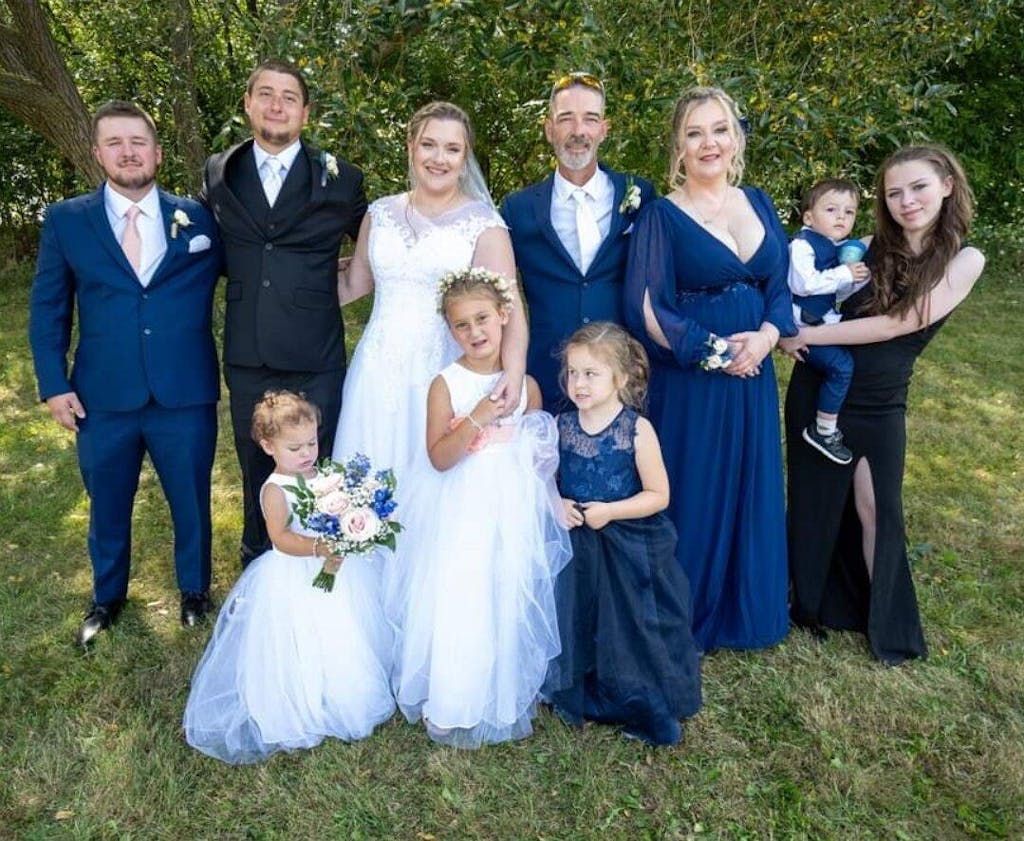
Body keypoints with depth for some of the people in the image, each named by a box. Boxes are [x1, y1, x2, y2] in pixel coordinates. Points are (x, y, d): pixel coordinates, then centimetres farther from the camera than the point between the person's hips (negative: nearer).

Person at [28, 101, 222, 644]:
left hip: (185, 396, -1)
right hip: (103, 399, 1)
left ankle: (194, 589, 39)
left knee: (191, 502, 14)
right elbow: (47, 309, 4)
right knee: (107, 507, 18)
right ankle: (107, 596, 42)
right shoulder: (65, 221, 3)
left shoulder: (196, 217, 2)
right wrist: (53, 385, -2)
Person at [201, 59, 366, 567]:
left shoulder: (340, 178, -1)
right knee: (255, 470, 17)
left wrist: (328, 286, 5)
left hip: (315, 359, -2)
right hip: (246, 357, 3)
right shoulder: (218, 174, 6)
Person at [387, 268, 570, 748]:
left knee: (510, 604, 9)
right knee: (457, 605, 1)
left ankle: (507, 698, 31)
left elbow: (545, 452, 14)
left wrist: (541, 454, -6)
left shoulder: (525, 385, 1)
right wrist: (477, 418, -23)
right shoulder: (446, 385, -6)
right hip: (460, 517, -2)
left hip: (513, 515, 2)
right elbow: (439, 458, -14)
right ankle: (453, 705, 22)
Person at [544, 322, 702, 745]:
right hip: (576, 551, 3)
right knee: (577, 624, 12)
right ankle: (581, 696, 36)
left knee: (632, 628, 6)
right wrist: (557, 504, -12)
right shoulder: (561, 425, -2)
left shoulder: (637, 429, -13)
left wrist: (609, 511, -20)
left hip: (629, 551, -3)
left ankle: (641, 708, 28)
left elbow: (658, 495, -10)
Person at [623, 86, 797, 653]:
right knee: (693, 498, 6)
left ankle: (743, 609, 37)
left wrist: (765, 336, -10)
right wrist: (714, 351, -17)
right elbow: (646, 309, -13)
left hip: (754, 379, 5)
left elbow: (781, 287, 9)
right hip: (688, 384, -5)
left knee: (750, 495, 15)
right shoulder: (661, 216, -8)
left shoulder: (758, 203, 9)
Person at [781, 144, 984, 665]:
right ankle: (815, 602, 32)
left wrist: (806, 336, -16)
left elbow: (894, 325, -17)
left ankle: (888, 622, 25)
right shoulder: (872, 247, 0)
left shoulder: (964, 261, -7)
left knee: (875, 509, 4)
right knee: (814, 499, 11)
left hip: (878, 404, -2)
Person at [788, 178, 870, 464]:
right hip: (803, 325, -10)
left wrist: (858, 280, 1)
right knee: (841, 364, -21)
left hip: (824, 323, 10)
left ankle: (826, 425, 25)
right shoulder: (802, 244, -15)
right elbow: (803, 284, -28)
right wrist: (844, 273, -20)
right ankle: (823, 431, -8)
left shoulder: (841, 248, 13)